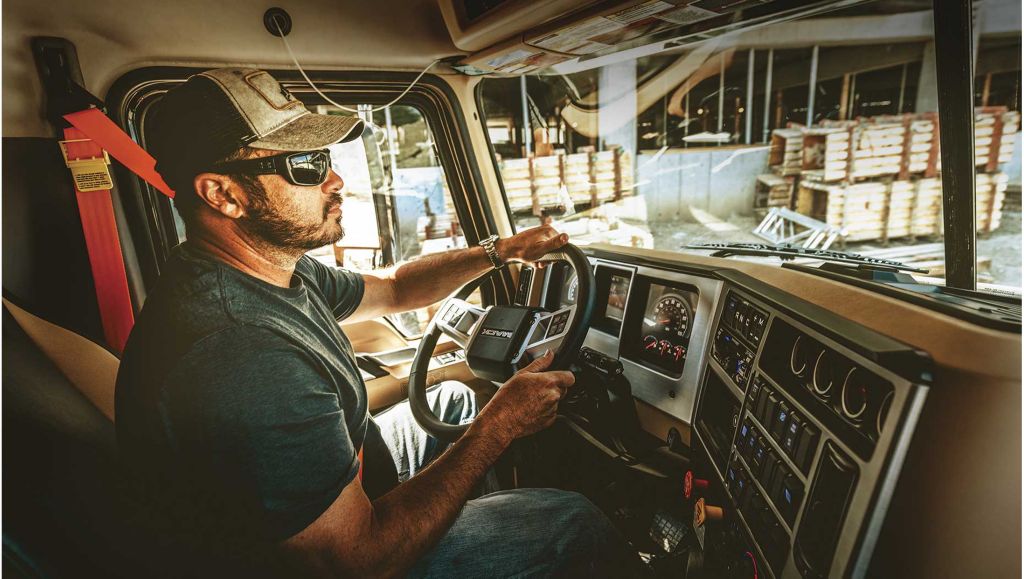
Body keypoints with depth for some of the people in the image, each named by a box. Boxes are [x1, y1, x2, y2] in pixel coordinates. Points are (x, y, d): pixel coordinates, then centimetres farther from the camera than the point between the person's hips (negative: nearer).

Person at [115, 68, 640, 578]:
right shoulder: (246, 360, -39)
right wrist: (500, 424, -26)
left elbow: (390, 288, 9)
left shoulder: (279, 271, -8)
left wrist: (502, 250, 5)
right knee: (575, 522, -4)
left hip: (341, 480, 8)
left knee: (456, 399, 24)